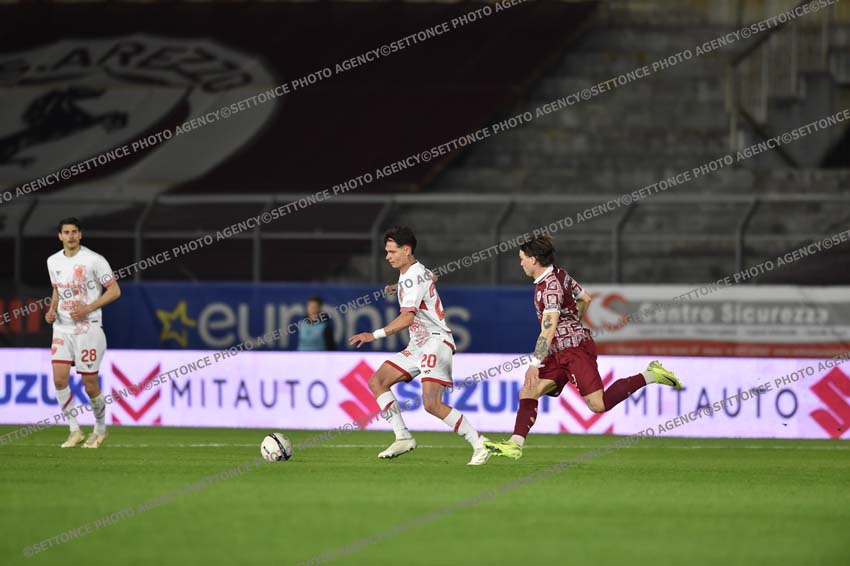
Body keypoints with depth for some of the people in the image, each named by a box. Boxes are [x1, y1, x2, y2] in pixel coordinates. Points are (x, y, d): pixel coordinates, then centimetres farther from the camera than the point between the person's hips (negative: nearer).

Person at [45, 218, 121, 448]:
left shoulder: (94, 260, -9)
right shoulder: (53, 261, 8)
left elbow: (114, 290, -6)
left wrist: (88, 308, -16)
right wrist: (51, 310, 4)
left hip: (88, 328, -4)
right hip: (62, 328, 5)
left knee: (90, 384, -2)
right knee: (59, 378, -11)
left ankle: (100, 429, 22)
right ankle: (75, 431, 0)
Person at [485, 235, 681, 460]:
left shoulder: (550, 286, -16)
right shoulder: (559, 275, 12)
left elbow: (549, 328, -24)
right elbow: (585, 299, 25)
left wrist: (535, 363, -27)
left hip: (575, 349, -10)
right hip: (559, 354, 10)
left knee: (598, 404, -15)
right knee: (528, 392, -1)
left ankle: (649, 376, -5)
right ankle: (515, 444, -7)